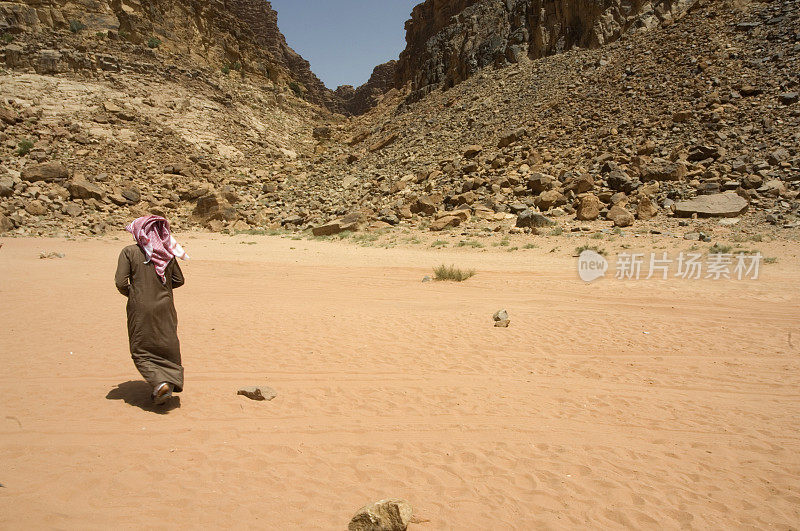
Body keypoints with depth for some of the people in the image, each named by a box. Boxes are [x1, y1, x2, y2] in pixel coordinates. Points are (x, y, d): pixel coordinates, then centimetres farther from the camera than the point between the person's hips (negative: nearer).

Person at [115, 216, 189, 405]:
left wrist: (130, 293, 7)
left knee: (141, 352, 8)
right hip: (165, 309, 3)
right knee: (167, 348, 16)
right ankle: (172, 381, 13)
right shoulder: (167, 253, 2)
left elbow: (121, 282, -12)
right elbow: (179, 280, 8)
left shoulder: (129, 252, -7)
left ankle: (160, 383, -10)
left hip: (140, 310, -3)